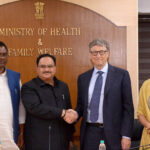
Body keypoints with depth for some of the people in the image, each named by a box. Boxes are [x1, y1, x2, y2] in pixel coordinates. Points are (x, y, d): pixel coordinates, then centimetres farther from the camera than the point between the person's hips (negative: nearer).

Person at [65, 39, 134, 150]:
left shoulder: (121, 75, -2)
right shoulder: (83, 78, 9)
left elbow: (128, 107, -3)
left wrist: (126, 135, -8)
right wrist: (76, 114, -6)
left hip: (112, 132, -3)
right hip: (89, 132, 3)